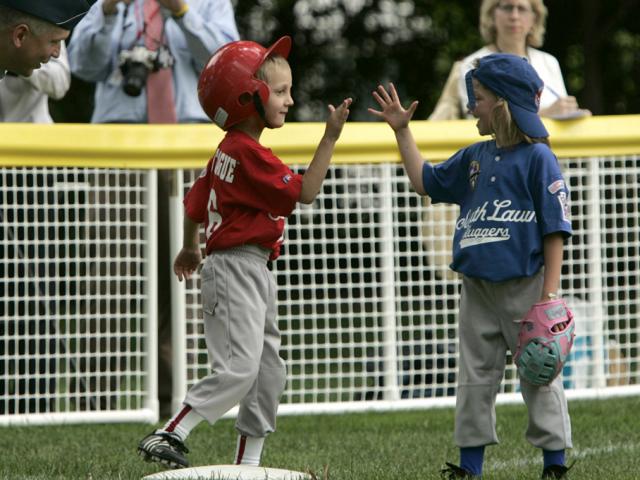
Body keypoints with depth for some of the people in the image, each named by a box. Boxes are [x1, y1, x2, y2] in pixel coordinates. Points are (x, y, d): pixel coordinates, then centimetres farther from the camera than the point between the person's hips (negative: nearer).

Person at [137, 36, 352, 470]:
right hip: (237, 269, -11)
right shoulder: (250, 153, -17)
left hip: (255, 273, 11)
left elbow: (195, 201, 22)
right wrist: (330, 138, -17)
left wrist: (191, 248, 37)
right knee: (238, 368, -17)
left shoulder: (229, 149, 14)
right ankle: (168, 437, -15)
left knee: (269, 371, 12)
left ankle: (248, 462, 15)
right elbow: (304, 191, -17)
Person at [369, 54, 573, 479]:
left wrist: (550, 293, -15)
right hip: (477, 289, 7)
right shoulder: (474, 158, 11)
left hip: (525, 287, -7)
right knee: (475, 377, 10)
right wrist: (403, 131, 18)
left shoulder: (538, 157, -9)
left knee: (540, 375, 0)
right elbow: (426, 182, 24)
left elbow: (555, 230, -11)